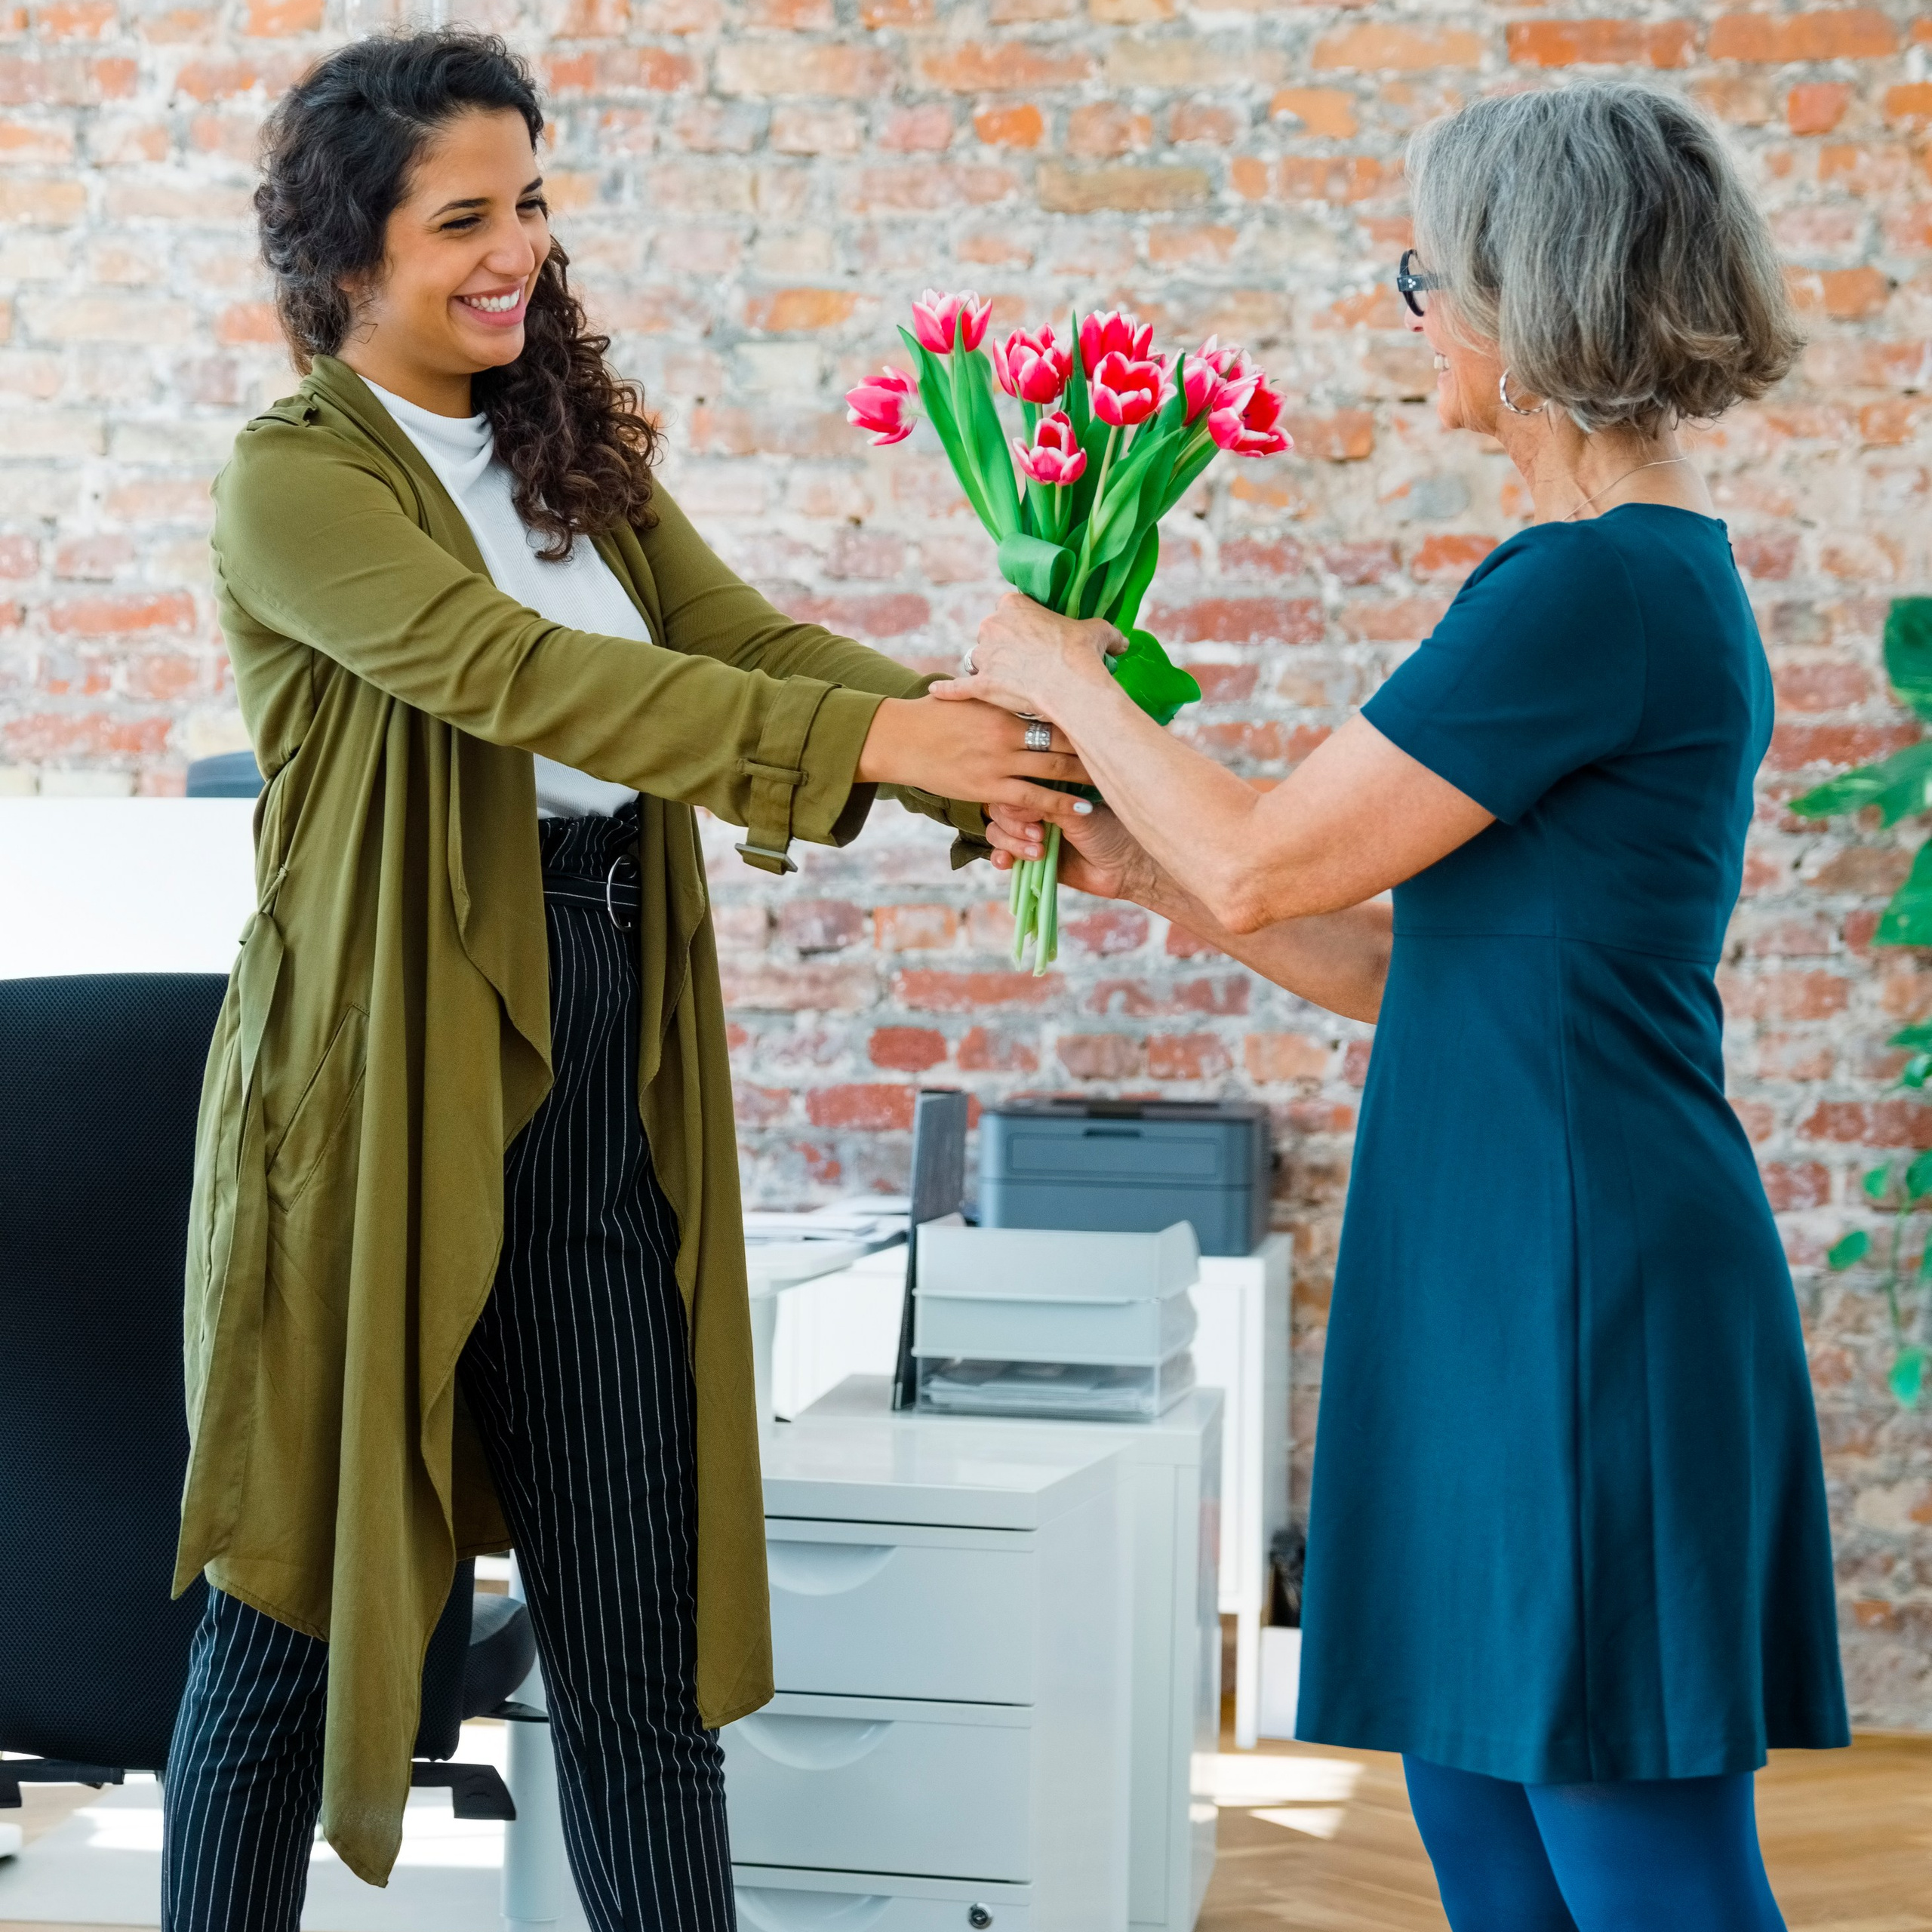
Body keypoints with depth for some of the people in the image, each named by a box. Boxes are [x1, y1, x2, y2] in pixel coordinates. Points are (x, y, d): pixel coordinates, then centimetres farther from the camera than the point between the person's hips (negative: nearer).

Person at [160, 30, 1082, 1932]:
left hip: (601, 1099, 6)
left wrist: (997, 749, -18)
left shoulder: (578, 462, 14)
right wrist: (865, 737, -33)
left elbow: (750, 640, 1)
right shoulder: (296, 478, -8)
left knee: (641, 1640, 6)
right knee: (291, 1619, 6)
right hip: (383, 1102, -6)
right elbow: (508, 671, -23)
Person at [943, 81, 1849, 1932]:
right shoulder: (1641, 568, 15)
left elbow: (1264, 864, -15)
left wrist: (1065, 679, 1)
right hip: (1500, 1286, 10)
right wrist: (1132, 865, 15)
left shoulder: (1598, 588, -18)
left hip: (1586, 1292, -10)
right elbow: (1401, 961, 17)